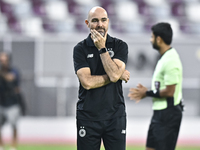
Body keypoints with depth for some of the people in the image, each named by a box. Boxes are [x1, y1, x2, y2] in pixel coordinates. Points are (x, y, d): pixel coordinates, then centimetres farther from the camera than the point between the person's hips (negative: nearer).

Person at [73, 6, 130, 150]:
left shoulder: (120, 46, 4)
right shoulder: (80, 49, 1)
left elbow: (114, 74, -12)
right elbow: (87, 82, -12)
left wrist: (102, 48, -10)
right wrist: (119, 76, -6)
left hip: (115, 115, 1)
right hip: (88, 116, -1)